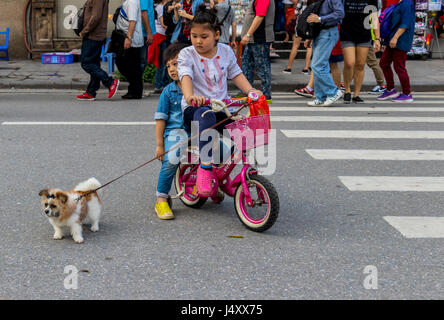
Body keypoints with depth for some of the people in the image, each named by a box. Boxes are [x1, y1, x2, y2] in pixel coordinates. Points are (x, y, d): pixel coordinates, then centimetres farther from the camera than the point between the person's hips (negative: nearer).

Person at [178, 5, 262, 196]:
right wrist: (190, 96, -42)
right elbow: (185, 77, -20)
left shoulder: (226, 52, 9)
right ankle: (205, 166, -42)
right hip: (194, 109, -4)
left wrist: (250, 90, -4)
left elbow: (236, 74, 16)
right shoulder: (187, 54, -3)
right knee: (206, 115, -41)